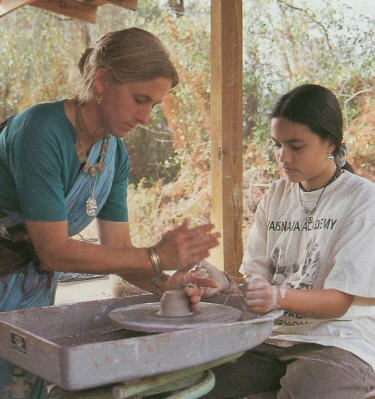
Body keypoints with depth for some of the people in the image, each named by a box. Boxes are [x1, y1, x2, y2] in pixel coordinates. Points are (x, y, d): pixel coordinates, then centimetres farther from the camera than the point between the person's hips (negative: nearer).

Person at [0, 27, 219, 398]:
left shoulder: (115, 154, -1)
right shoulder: (39, 131, -25)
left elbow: (117, 248, -1)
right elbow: (54, 251, -26)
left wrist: (163, 282, -20)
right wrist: (155, 257, -27)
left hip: (36, 290, 7)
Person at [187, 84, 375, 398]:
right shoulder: (276, 195, 12)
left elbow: (340, 300, -11)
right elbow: (256, 280, 10)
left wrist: (279, 296, -29)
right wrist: (226, 283, -13)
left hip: (338, 343, -4)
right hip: (271, 336, 4)